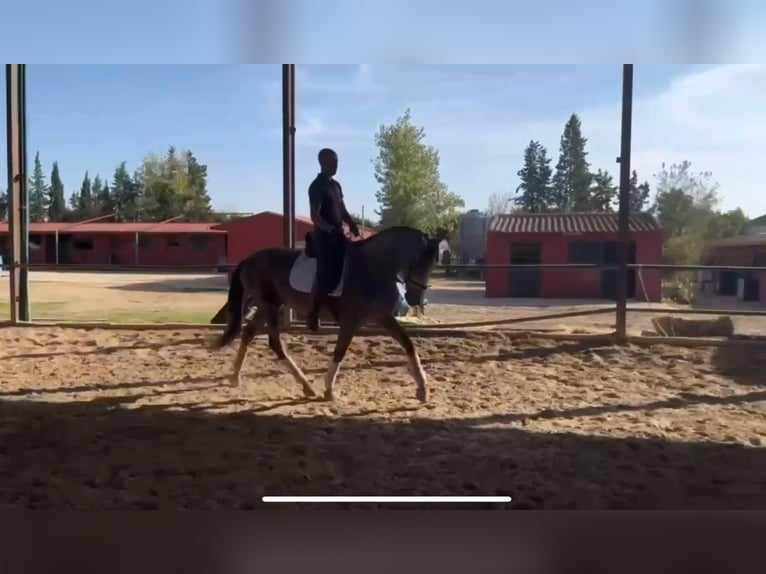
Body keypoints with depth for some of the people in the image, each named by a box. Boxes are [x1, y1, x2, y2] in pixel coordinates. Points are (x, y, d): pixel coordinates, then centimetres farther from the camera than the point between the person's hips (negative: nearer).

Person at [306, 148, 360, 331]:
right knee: (325, 275, -12)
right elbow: (315, 216, -18)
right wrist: (330, 230, -28)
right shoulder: (317, 186, -11)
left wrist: (352, 225, 2)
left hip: (338, 235, 9)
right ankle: (312, 316, -4)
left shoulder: (336, 185, 15)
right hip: (325, 236, -9)